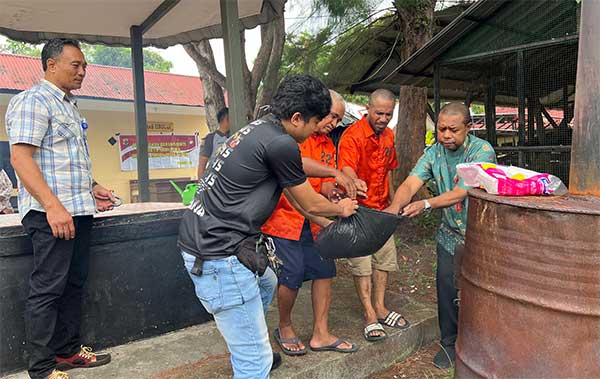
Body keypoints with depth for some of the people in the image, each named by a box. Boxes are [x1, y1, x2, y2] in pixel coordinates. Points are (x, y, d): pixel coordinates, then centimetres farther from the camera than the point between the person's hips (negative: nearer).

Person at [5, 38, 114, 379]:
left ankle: (69, 351, 28)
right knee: (48, 288, -2)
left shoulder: (70, 106, 20)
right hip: (51, 213, -9)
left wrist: (92, 188, 18)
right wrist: (53, 206, -24)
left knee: (74, 284, 14)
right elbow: (20, 158, -18)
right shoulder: (33, 101, -8)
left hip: (80, 210, 9)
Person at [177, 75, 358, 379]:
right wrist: (341, 209, 19)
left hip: (202, 236, 11)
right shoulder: (281, 144, -18)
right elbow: (310, 204, -2)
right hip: (218, 254, -11)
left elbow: (294, 194, 23)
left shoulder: (261, 128, 12)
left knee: (267, 283, 35)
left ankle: (249, 353, 53)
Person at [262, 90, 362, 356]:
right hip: (285, 218, -7)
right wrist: (337, 172, -36)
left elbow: (325, 188, 13)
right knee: (292, 276, -3)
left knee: (324, 271, 7)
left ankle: (320, 334, 21)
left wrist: (331, 188, -10)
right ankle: (285, 329, 24)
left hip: (314, 221, 8)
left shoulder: (328, 146, 14)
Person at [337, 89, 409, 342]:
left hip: (382, 209, 8)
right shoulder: (352, 136, -18)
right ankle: (369, 315, 12)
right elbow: (347, 173, -31)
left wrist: (392, 202, 18)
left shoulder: (388, 136, 8)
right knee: (362, 262, 0)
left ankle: (380, 307, 27)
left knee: (385, 257, 12)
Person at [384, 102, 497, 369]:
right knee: (447, 290, 4)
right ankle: (450, 343, 25)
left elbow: (460, 193, -31)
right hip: (450, 235, 3)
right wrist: (395, 207, -39)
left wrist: (426, 204, -46)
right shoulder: (434, 152, -5)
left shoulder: (482, 151, -20)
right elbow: (411, 184, -19)